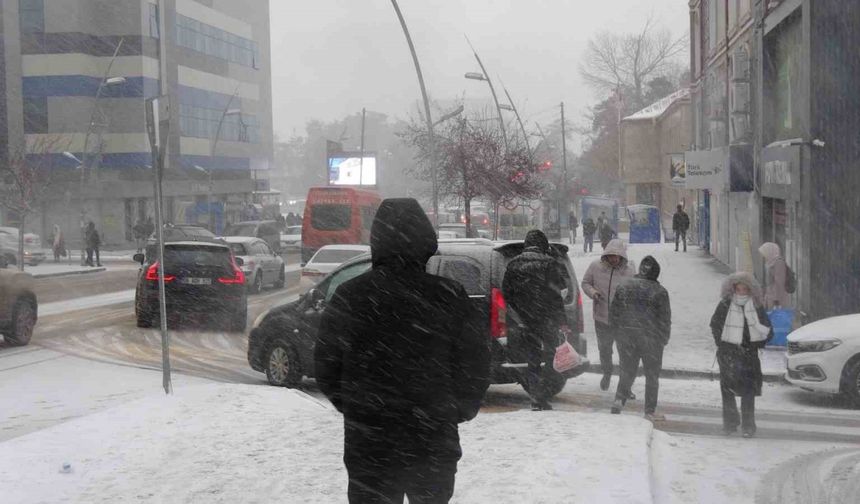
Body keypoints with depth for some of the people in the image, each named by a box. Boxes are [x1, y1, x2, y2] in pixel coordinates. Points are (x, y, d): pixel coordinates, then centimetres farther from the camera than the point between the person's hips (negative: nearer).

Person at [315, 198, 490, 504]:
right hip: (435, 444, 0)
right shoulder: (450, 296, -10)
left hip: (367, 445, 0)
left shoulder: (349, 296, -8)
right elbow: (475, 365, -6)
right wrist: (461, 409, 13)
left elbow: (326, 365, -1)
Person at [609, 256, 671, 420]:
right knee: (652, 374, 10)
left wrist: (619, 331, 16)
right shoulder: (659, 291, -11)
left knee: (627, 370, 15)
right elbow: (665, 319, -8)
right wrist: (663, 339, 6)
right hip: (651, 339, -3)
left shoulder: (624, 286, 0)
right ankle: (650, 411, 14)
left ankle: (619, 399, -6)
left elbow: (613, 312, 5)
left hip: (626, 337, 3)